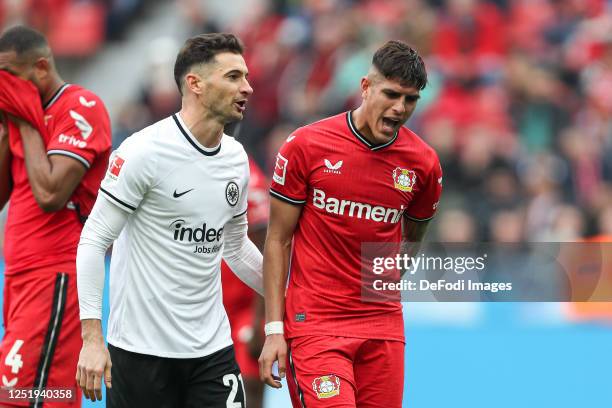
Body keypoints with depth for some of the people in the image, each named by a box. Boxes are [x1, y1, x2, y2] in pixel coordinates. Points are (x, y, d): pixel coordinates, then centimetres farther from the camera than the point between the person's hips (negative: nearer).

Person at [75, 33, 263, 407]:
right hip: (142, 347, -6)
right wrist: (92, 338, -17)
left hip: (212, 348, 6)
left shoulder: (236, 158, 8)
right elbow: (94, 241, -11)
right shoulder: (145, 151, -12)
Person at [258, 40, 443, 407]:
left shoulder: (424, 163, 2)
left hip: (383, 327, 4)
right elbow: (278, 240, -1)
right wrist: (274, 329, -5)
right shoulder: (306, 146, -6)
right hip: (314, 323, -4)